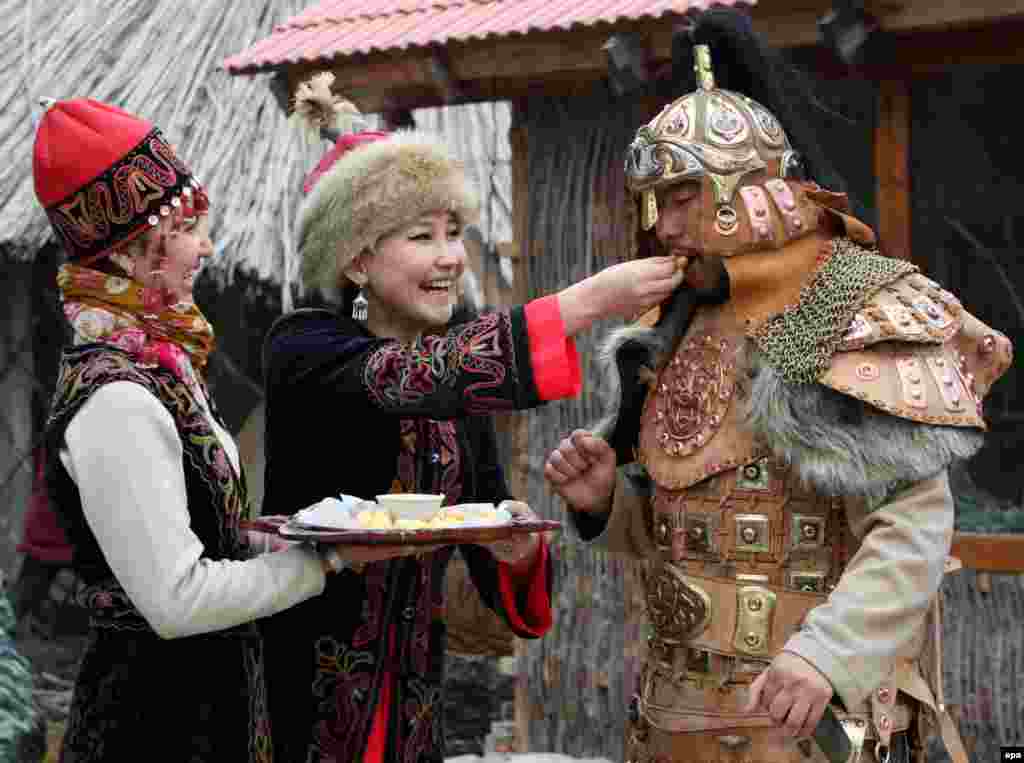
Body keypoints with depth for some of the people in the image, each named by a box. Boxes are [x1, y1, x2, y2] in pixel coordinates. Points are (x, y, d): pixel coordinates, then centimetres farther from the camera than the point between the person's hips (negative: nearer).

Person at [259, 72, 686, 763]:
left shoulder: (463, 391, 6)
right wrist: (592, 299, -29)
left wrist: (518, 549, -17)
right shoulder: (302, 349, -10)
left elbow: (494, 570, 6)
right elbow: (411, 376, -29)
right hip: (305, 703, -5)